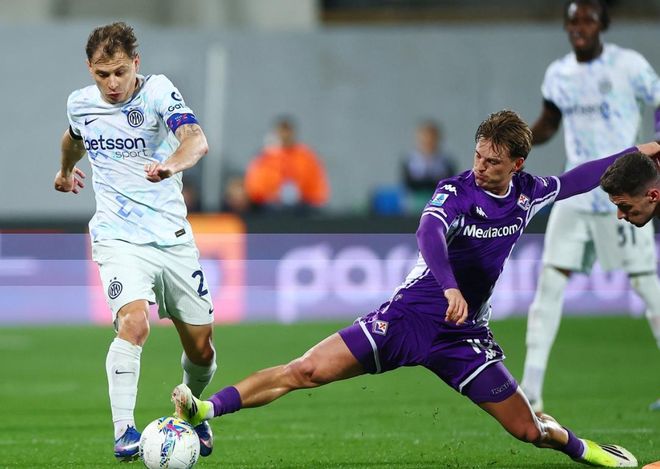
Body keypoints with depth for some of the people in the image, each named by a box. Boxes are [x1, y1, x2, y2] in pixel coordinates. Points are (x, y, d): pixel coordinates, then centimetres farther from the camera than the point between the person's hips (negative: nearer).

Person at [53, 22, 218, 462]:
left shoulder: (158, 91, -11)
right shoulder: (80, 103, 0)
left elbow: (197, 140, -29)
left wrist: (172, 164, -51)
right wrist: (66, 169, 46)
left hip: (173, 236, 0)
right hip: (118, 238, 0)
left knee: (200, 345, 7)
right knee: (134, 322, -27)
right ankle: (124, 431, -25)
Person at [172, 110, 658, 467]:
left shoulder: (527, 193, 2)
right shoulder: (456, 192, -14)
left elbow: (574, 181, 22)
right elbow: (430, 235, -34)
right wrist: (450, 287, -51)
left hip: (465, 335, 4)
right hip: (408, 318, -4)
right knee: (306, 370, -18)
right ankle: (207, 410, -16)